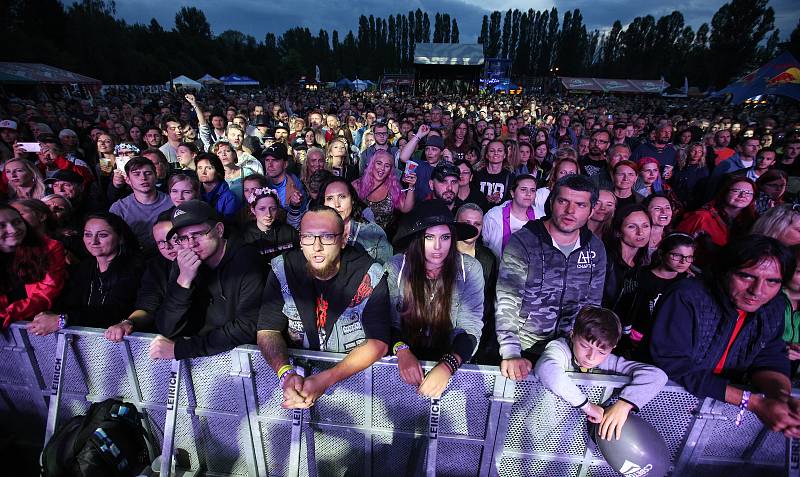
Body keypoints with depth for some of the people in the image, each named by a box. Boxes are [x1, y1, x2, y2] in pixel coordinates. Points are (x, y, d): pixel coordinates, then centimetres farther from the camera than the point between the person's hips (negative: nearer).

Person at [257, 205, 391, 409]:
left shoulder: (369, 275, -16)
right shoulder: (282, 268, -8)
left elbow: (378, 342, -17)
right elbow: (268, 329, -6)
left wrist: (326, 380, -28)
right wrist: (286, 374, -26)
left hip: (356, 370, -3)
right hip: (297, 366, 3)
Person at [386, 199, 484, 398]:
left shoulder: (470, 269, -11)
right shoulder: (396, 267, -9)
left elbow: (470, 328, -12)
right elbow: (389, 322, -5)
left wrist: (448, 365, -28)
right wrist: (402, 350, -24)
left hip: (452, 358, 0)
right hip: (406, 359, 1)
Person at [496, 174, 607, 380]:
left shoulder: (595, 249, 3)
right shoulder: (522, 242, -13)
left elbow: (591, 303, 8)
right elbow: (507, 302, -19)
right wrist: (511, 354, -27)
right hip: (522, 348, -4)